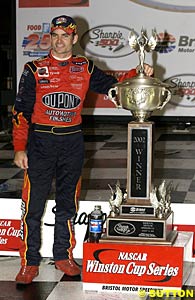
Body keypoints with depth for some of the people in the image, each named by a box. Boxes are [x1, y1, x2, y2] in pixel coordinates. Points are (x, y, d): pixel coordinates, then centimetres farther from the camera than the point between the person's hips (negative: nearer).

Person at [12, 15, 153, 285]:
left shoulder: (85, 68, 8)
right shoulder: (35, 70, 0)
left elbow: (111, 85, 16)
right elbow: (21, 110, -1)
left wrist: (138, 74, 0)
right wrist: (19, 148, -7)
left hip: (72, 143, 3)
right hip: (40, 142, -3)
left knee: (67, 203, 11)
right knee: (33, 206, -2)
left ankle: (63, 256, 24)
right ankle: (30, 263, 7)